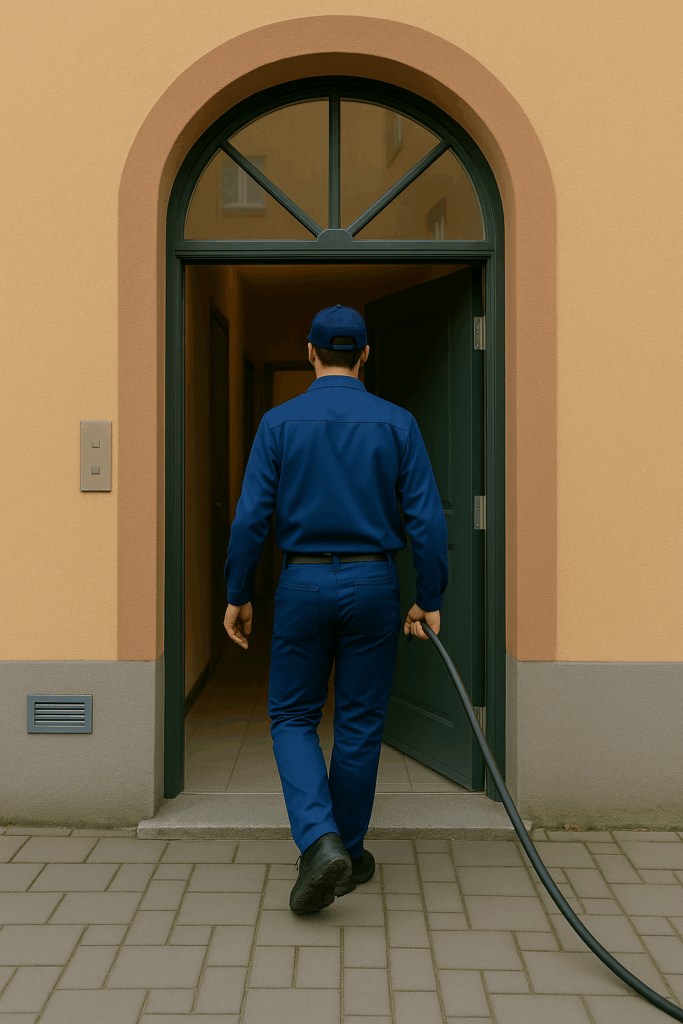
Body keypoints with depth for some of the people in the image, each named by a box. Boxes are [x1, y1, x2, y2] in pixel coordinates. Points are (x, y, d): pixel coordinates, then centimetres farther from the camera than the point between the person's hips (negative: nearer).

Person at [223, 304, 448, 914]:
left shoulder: (280, 422, -3)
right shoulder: (396, 423, -1)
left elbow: (251, 516, -7)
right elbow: (427, 519, -5)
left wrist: (237, 596, 3)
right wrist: (430, 600, 3)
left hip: (303, 584, -1)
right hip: (372, 585, 1)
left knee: (293, 718, 12)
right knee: (360, 726, 12)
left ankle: (320, 841, -7)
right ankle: (349, 856, 24)